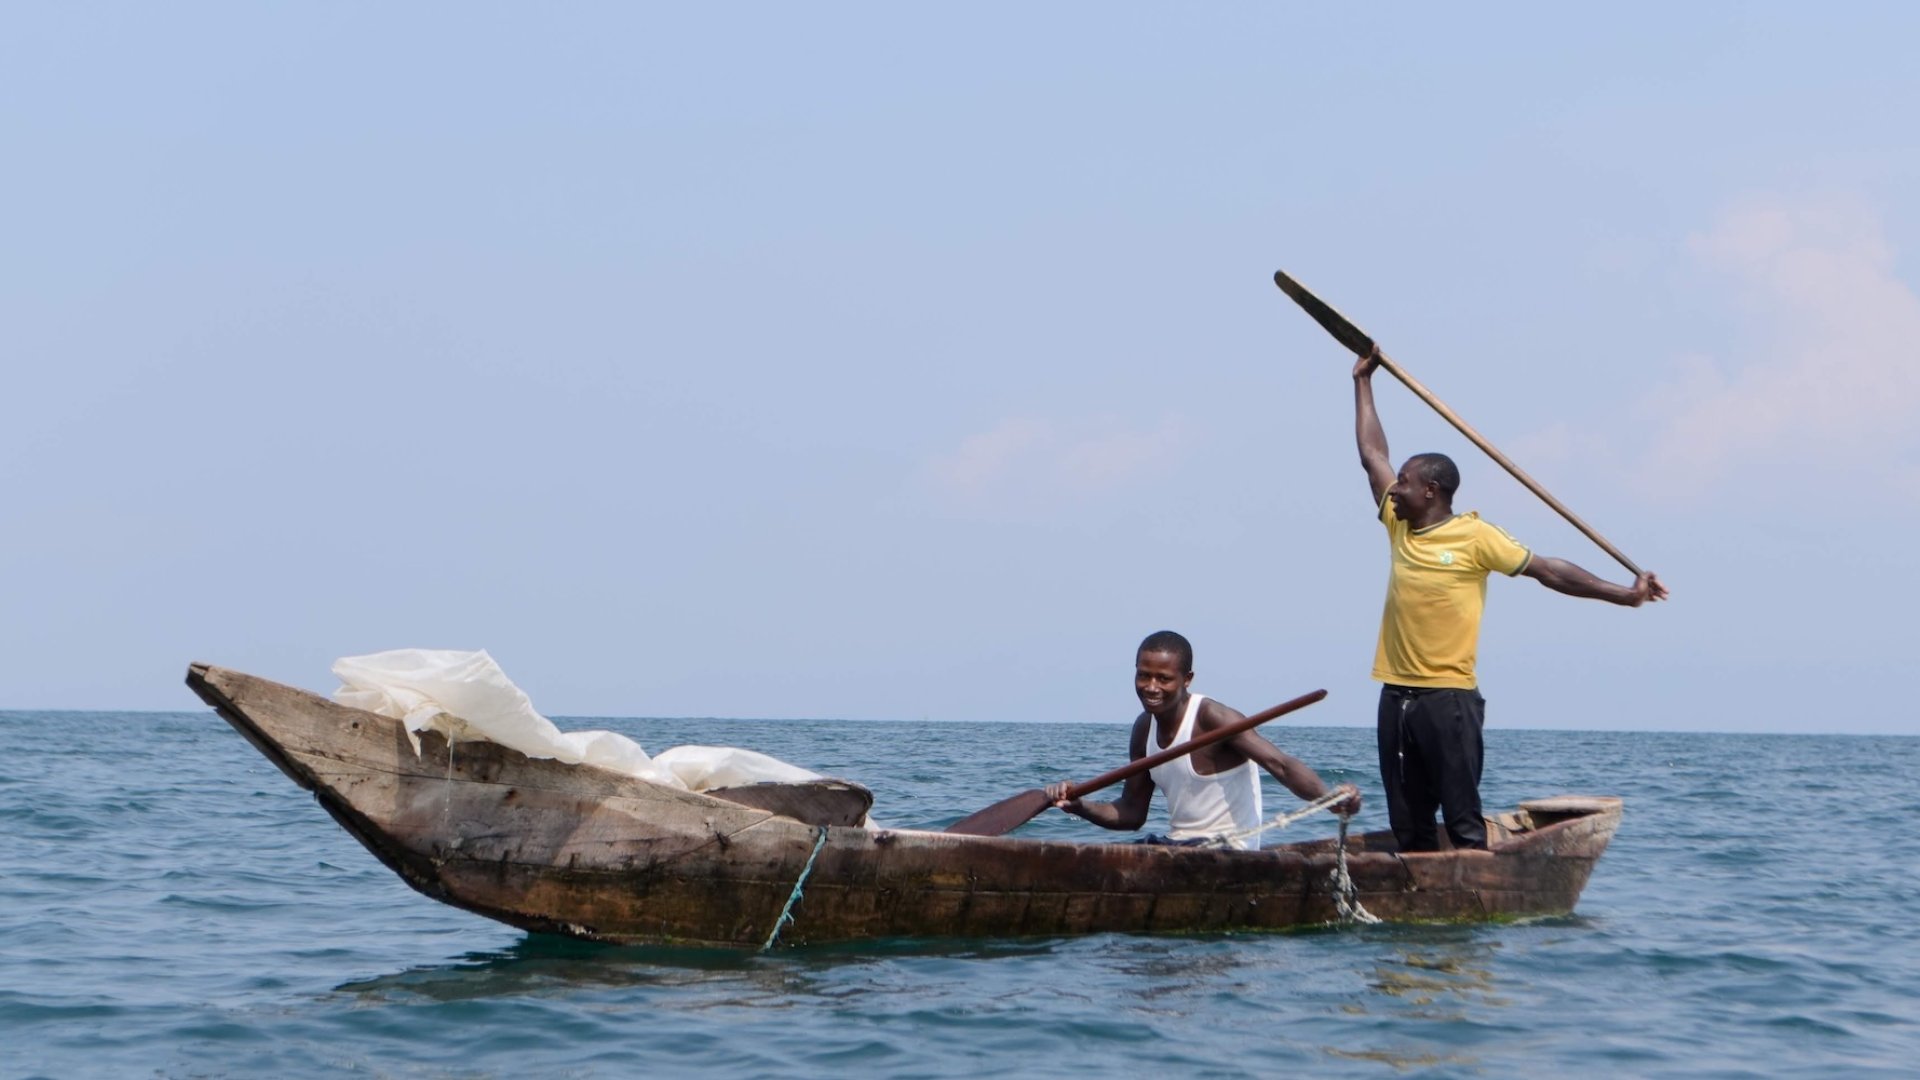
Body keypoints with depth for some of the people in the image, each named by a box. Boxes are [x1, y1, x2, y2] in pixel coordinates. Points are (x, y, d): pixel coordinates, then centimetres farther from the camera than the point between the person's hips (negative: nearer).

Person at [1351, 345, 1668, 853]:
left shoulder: (1474, 537, -4)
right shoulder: (1400, 528, 12)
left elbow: (1547, 570, -3)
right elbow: (1372, 453, 20)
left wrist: (1623, 594, -7)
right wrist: (1363, 380, 25)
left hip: (1448, 698, -6)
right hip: (1396, 695, 6)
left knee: (1463, 821, -7)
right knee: (1408, 828, 7)